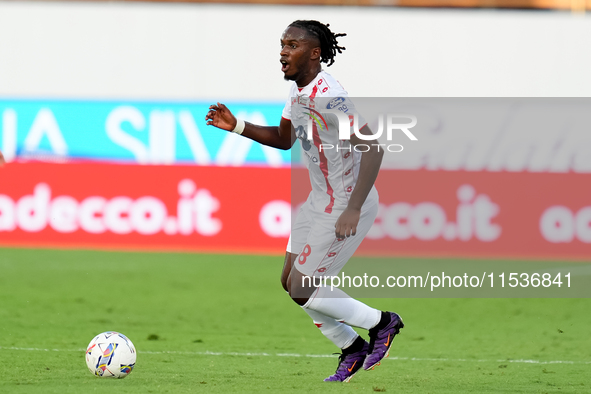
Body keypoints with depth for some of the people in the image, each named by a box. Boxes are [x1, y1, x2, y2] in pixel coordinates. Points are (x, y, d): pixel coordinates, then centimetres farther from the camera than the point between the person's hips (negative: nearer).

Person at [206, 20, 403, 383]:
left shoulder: (327, 96, -26)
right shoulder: (299, 91, 4)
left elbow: (373, 147, -32)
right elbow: (284, 139, 22)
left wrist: (353, 209, -36)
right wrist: (236, 126, 8)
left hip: (347, 205, -10)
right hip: (320, 200, 10)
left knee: (302, 291, -6)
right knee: (291, 282, 13)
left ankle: (381, 323, 13)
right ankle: (352, 350, 27)